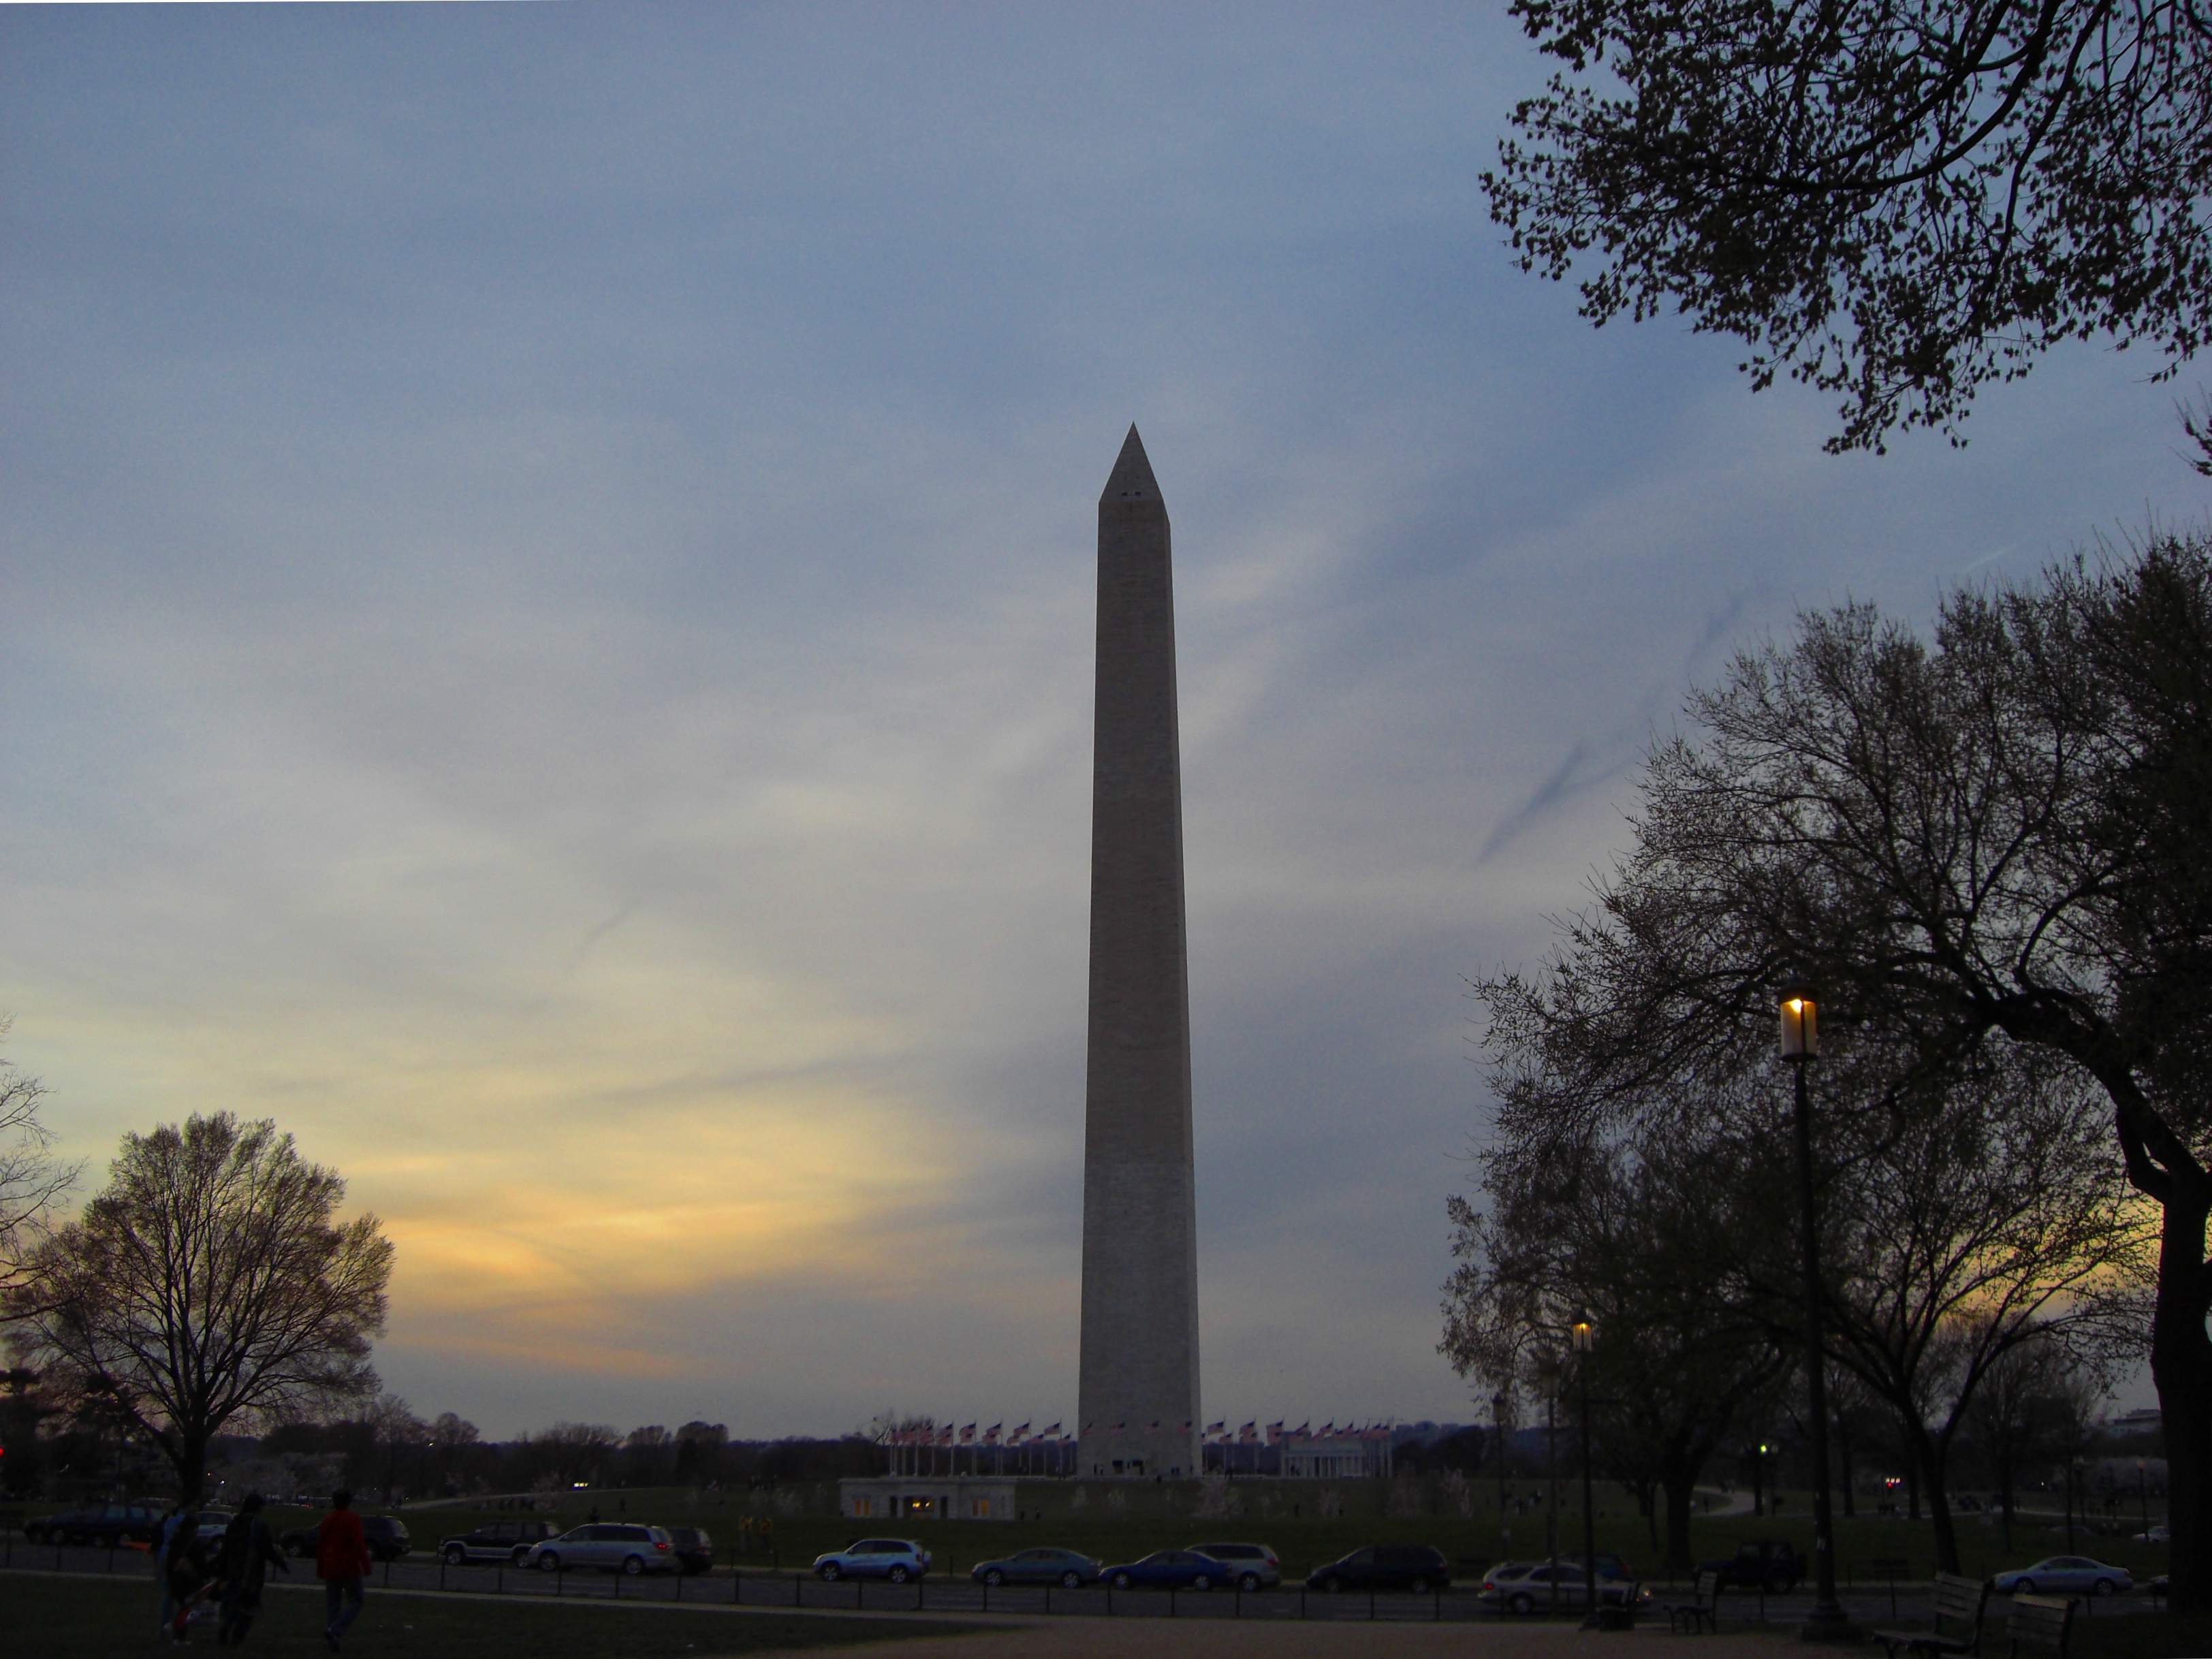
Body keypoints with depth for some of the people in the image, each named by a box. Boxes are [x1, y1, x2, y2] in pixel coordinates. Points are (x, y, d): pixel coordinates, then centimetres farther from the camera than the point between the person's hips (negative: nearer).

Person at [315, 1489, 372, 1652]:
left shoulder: (327, 1520, 8)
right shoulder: (352, 1519, -10)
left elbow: (320, 1546, 14)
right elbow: (359, 1545, -16)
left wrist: (320, 1570, 22)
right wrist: (366, 1567, -13)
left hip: (331, 1570, 6)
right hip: (350, 1569, -6)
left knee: (332, 1605, 11)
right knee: (355, 1602, 2)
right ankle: (334, 1630, -18)